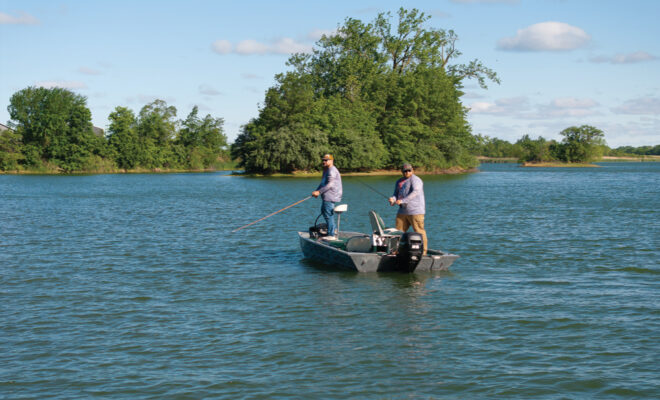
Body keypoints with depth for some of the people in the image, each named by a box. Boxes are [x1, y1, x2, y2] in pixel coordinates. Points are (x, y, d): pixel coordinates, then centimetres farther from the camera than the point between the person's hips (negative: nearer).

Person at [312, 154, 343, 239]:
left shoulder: (332, 170, -15)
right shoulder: (326, 170, 20)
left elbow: (330, 184, -23)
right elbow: (323, 184, 22)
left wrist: (319, 192, -26)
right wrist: (316, 191, 6)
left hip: (331, 196, -11)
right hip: (326, 196, 11)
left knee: (328, 215, -11)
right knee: (324, 211, 21)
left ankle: (331, 235, -8)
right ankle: (334, 229, 29)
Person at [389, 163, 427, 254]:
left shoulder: (415, 180, -8)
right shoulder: (399, 182, 17)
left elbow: (415, 192, -21)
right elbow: (396, 194, 14)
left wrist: (402, 200, -27)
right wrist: (392, 199, -10)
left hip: (415, 211, -8)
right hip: (403, 211, 8)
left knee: (419, 232, -6)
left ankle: (423, 252, -3)